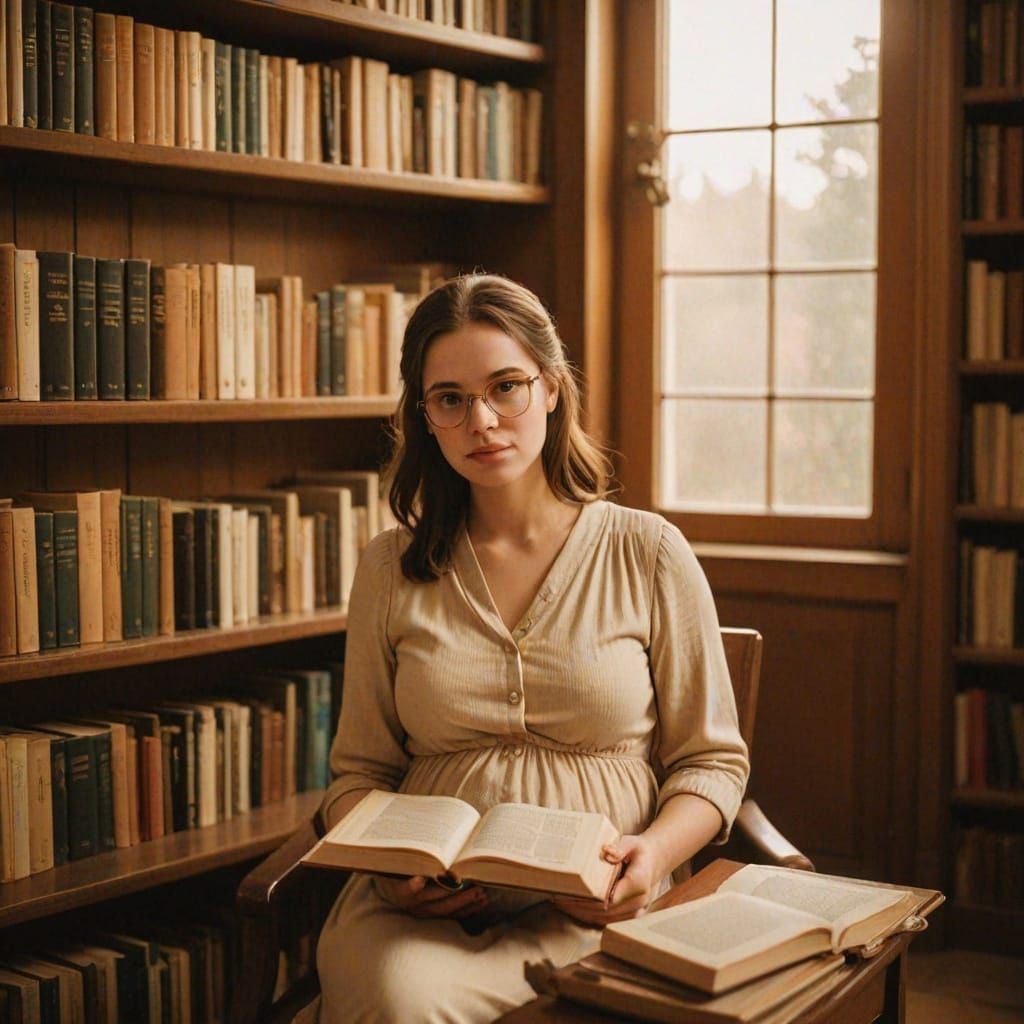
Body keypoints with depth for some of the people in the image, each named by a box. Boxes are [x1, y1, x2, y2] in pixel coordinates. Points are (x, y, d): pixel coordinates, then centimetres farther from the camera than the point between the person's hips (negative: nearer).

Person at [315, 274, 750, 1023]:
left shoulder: (648, 554, 5)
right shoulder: (391, 570, 11)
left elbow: (711, 762, 9)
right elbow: (360, 771, 14)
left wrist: (654, 853, -12)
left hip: (596, 907, -1)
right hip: (422, 906, 1)